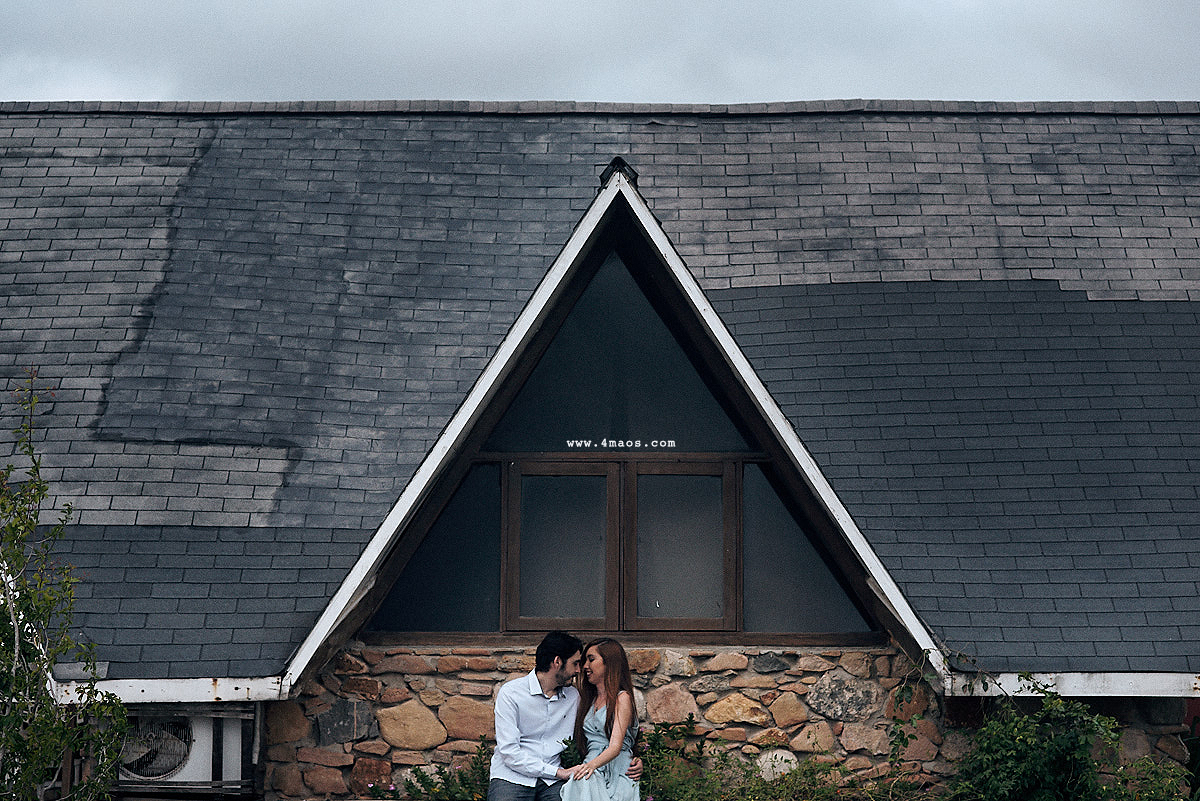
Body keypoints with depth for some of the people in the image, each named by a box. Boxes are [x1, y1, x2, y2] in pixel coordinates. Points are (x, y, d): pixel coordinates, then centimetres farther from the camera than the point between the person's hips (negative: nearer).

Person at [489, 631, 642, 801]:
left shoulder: (574, 696, 15)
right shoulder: (510, 693, -3)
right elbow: (509, 751, -10)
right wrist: (559, 772, -14)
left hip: (553, 781, 4)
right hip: (512, 777, -4)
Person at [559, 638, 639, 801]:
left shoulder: (622, 698, 1)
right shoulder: (590, 700, 23)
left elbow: (615, 746, -12)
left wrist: (592, 765, -28)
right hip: (592, 771, 5)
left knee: (584, 783, -35)